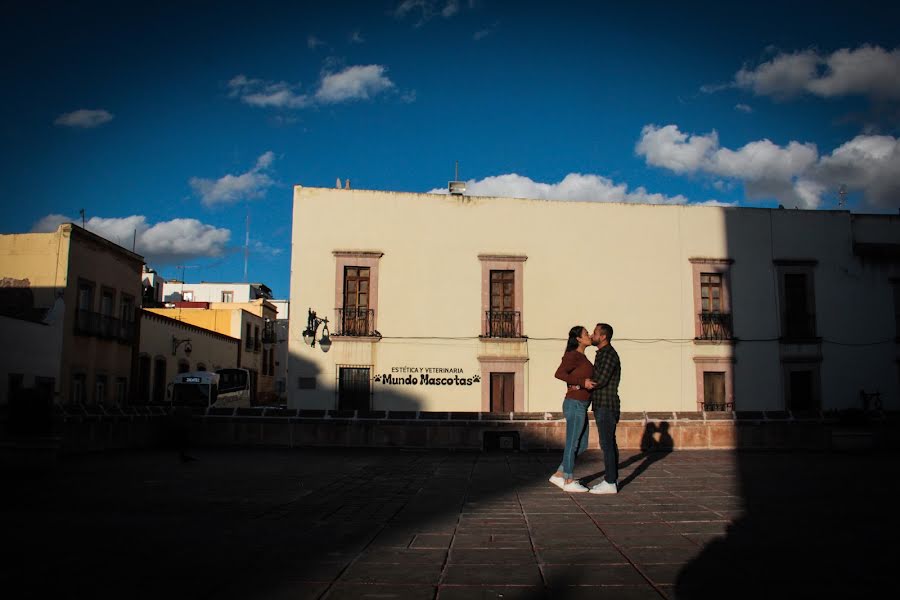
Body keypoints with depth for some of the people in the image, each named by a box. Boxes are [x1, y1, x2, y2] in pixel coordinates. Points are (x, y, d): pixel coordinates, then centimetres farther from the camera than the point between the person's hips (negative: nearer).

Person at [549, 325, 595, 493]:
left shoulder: (581, 357, 16)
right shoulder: (573, 355, -13)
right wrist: (583, 382, -26)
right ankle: (569, 482, 11)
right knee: (572, 444, 0)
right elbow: (559, 374, -25)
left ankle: (559, 475, 19)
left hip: (579, 406, 10)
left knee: (582, 445, 13)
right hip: (575, 405, -10)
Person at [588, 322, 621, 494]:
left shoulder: (609, 354, -14)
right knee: (610, 443, 12)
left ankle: (610, 483, -6)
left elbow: (601, 380, -22)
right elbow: (596, 379, 21)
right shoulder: (602, 354, 18)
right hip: (602, 405, 10)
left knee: (607, 444, -8)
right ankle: (612, 480, 17)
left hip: (606, 406, -10)